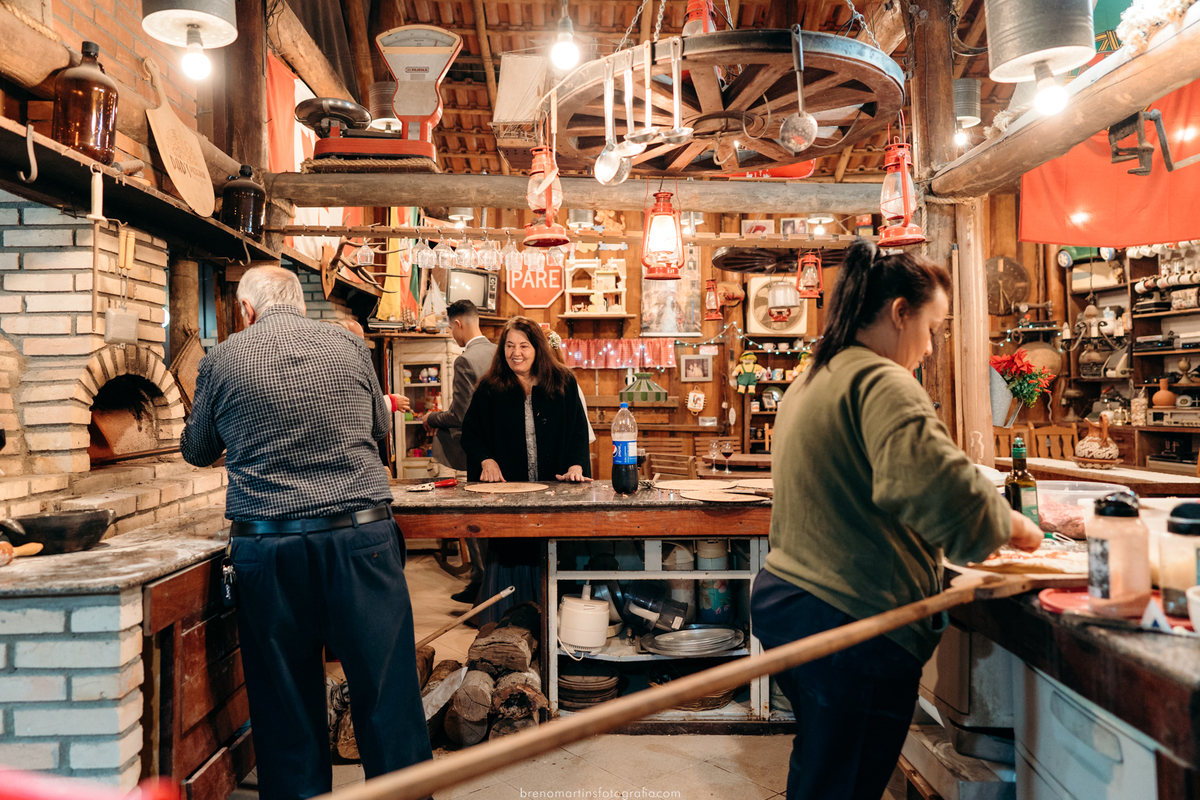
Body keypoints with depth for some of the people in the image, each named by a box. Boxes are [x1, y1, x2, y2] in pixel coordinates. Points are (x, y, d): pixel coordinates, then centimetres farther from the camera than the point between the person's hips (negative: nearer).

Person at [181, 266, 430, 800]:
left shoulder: (223, 360, 2)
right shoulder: (349, 347, 5)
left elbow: (197, 452, 16)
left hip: (268, 548, 0)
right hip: (360, 539, 0)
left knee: (287, 702, 13)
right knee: (388, 692, 8)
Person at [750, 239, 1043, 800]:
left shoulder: (806, 385, 16)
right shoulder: (882, 383, -16)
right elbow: (936, 484, -30)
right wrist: (1009, 523, -10)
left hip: (783, 596, 10)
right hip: (852, 624, -9)